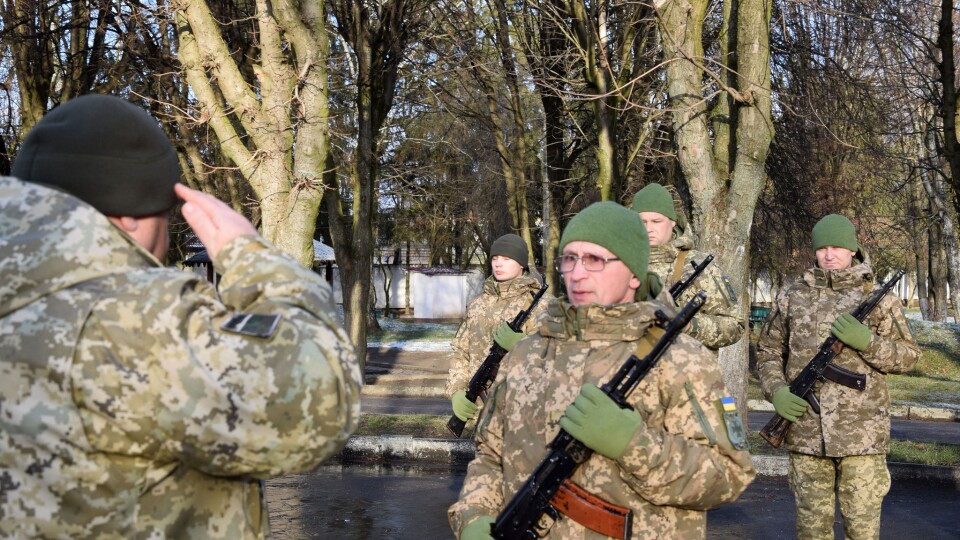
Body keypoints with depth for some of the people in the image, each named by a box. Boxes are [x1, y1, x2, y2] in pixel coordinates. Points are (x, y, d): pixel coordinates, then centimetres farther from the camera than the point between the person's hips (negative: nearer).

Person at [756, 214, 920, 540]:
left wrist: (866, 341, -16)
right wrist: (777, 391, -6)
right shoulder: (792, 298, 8)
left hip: (861, 433, -2)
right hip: (806, 432, 2)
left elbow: (908, 356, 2)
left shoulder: (876, 298, 2)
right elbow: (769, 352, 12)